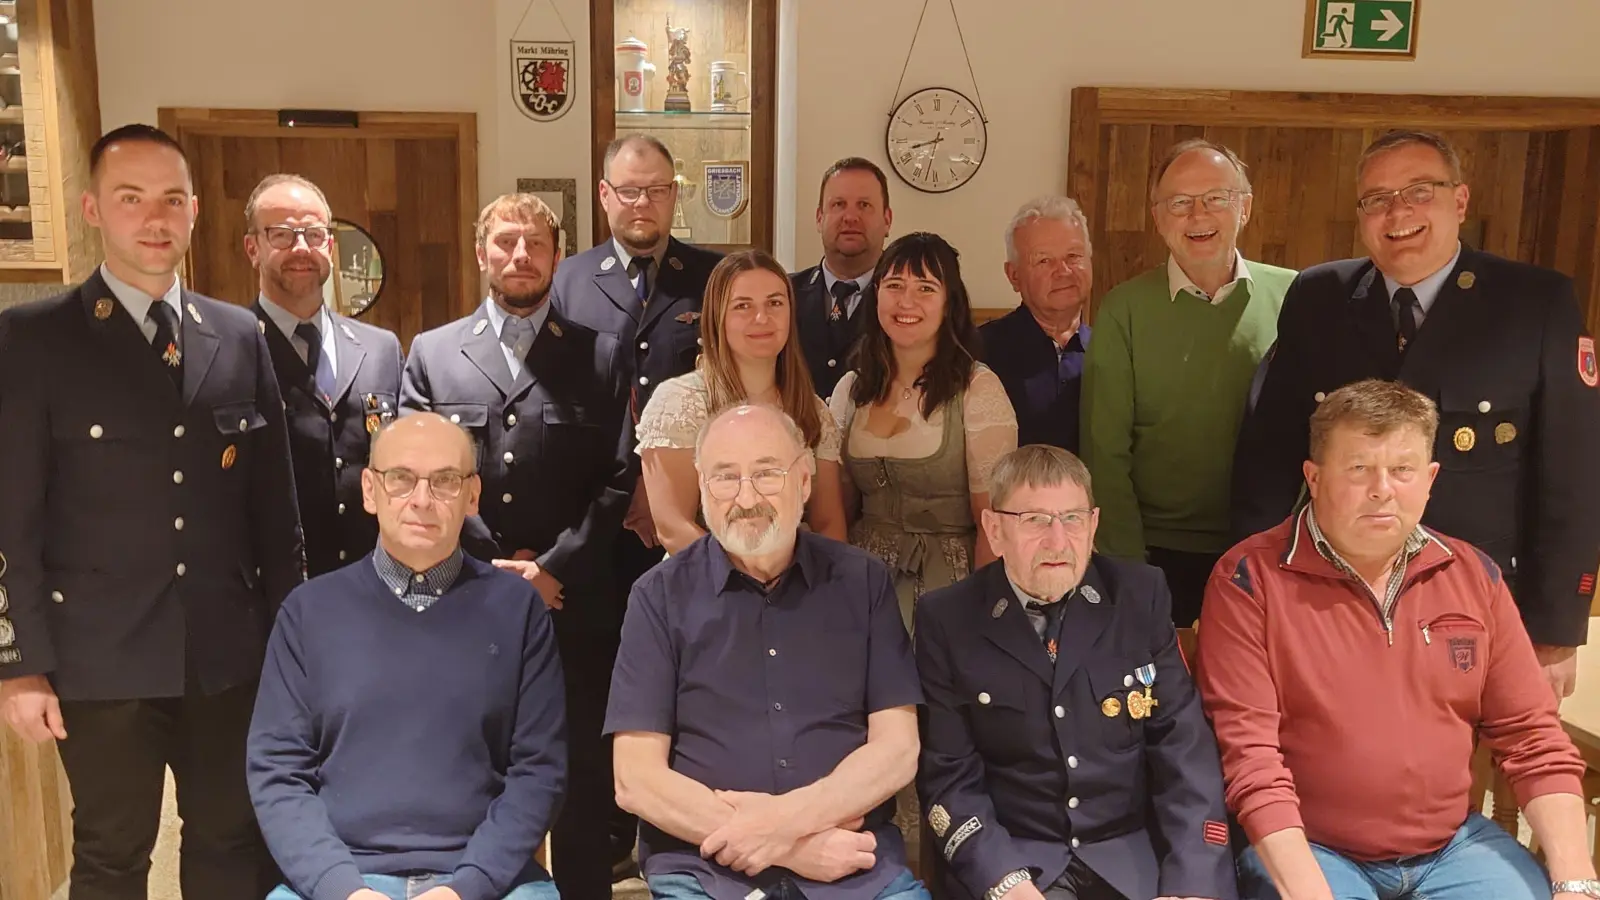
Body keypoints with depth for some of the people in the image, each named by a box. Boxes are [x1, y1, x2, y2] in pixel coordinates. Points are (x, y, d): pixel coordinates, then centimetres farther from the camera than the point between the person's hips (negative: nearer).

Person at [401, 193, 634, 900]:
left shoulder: (602, 356, 6)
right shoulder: (431, 353, 9)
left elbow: (617, 481, -1)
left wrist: (555, 569, -10)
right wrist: (492, 568, -6)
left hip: (573, 607, -1)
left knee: (580, 782, 8)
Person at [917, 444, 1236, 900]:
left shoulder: (1140, 596, 0)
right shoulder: (947, 619, -4)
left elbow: (1184, 748, -1)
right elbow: (949, 775, -3)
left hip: (1136, 854, 2)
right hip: (1011, 858, -2)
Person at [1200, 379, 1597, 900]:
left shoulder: (1474, 575, 4)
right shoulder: (1249, 581, -12)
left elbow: (1532, 738, 6)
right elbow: (1249, 757, -15)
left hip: (1457, 843, 5)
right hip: (1306, 849, -5)